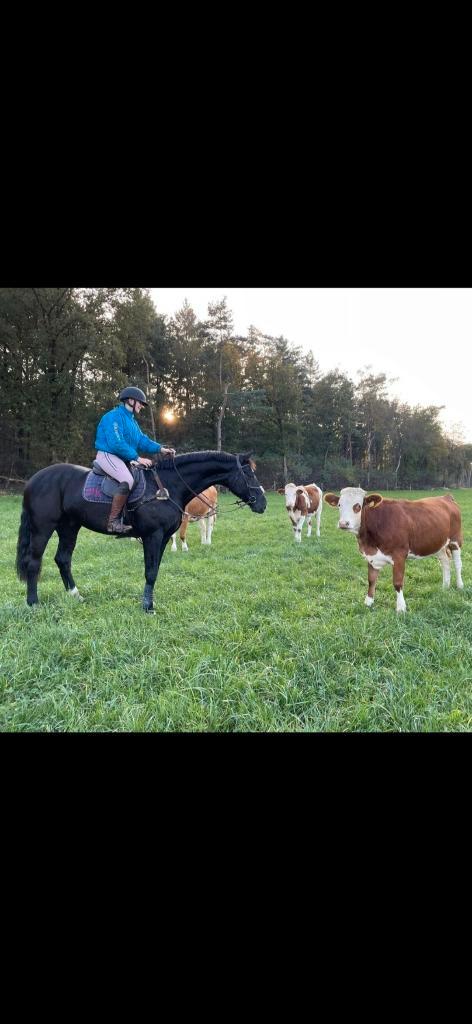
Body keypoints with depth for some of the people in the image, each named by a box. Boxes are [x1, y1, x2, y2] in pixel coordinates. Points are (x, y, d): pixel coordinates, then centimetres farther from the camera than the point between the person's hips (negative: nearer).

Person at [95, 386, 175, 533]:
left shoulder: (131, 420, 18)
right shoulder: (114, 416, -13)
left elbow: (142, 440, 12)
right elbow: (117, 444, -23)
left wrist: (161, 449, -3)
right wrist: (137, 458, -24)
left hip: (123, 458, 11)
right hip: (107, 455, -11)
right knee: (127, 480, -32)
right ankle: (113, 521, -31)